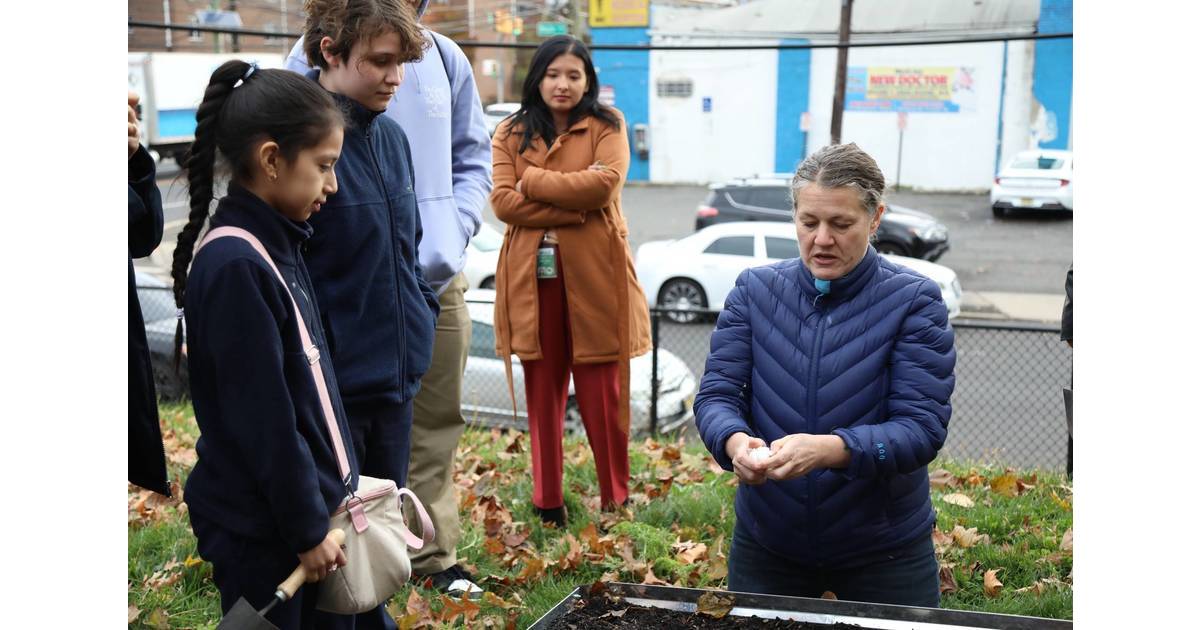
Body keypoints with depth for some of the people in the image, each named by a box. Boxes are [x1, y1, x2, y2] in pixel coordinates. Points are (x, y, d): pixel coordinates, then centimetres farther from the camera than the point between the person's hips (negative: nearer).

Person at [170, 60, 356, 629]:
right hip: (263, 531, -8)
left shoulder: (277, 246, 5)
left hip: (308, 502, 8)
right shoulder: (234, 267, -23)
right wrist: (307, 528, -14)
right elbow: (262, 420, -21)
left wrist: (326, 502, 15)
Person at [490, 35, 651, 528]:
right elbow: (503, 201, -4)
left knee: (602, 393, 1)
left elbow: (604, 183, -13)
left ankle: (615, 500, 15)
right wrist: (572, 209, -13)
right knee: (542, 392, 7)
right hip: (534, 276, 2)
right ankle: (547, 502, 18)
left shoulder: (607, 126, 5)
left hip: (594, 276, -2)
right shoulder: (510, 133, 10)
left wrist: (533, 179, -7)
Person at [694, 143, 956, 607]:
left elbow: (922, 426, -18)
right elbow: (717, 392, -6)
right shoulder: (755, 290, -2)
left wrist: (831, 450, -36)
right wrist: (735, 441, -30)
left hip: (883, 551, -2)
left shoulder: (912, 301, -11)